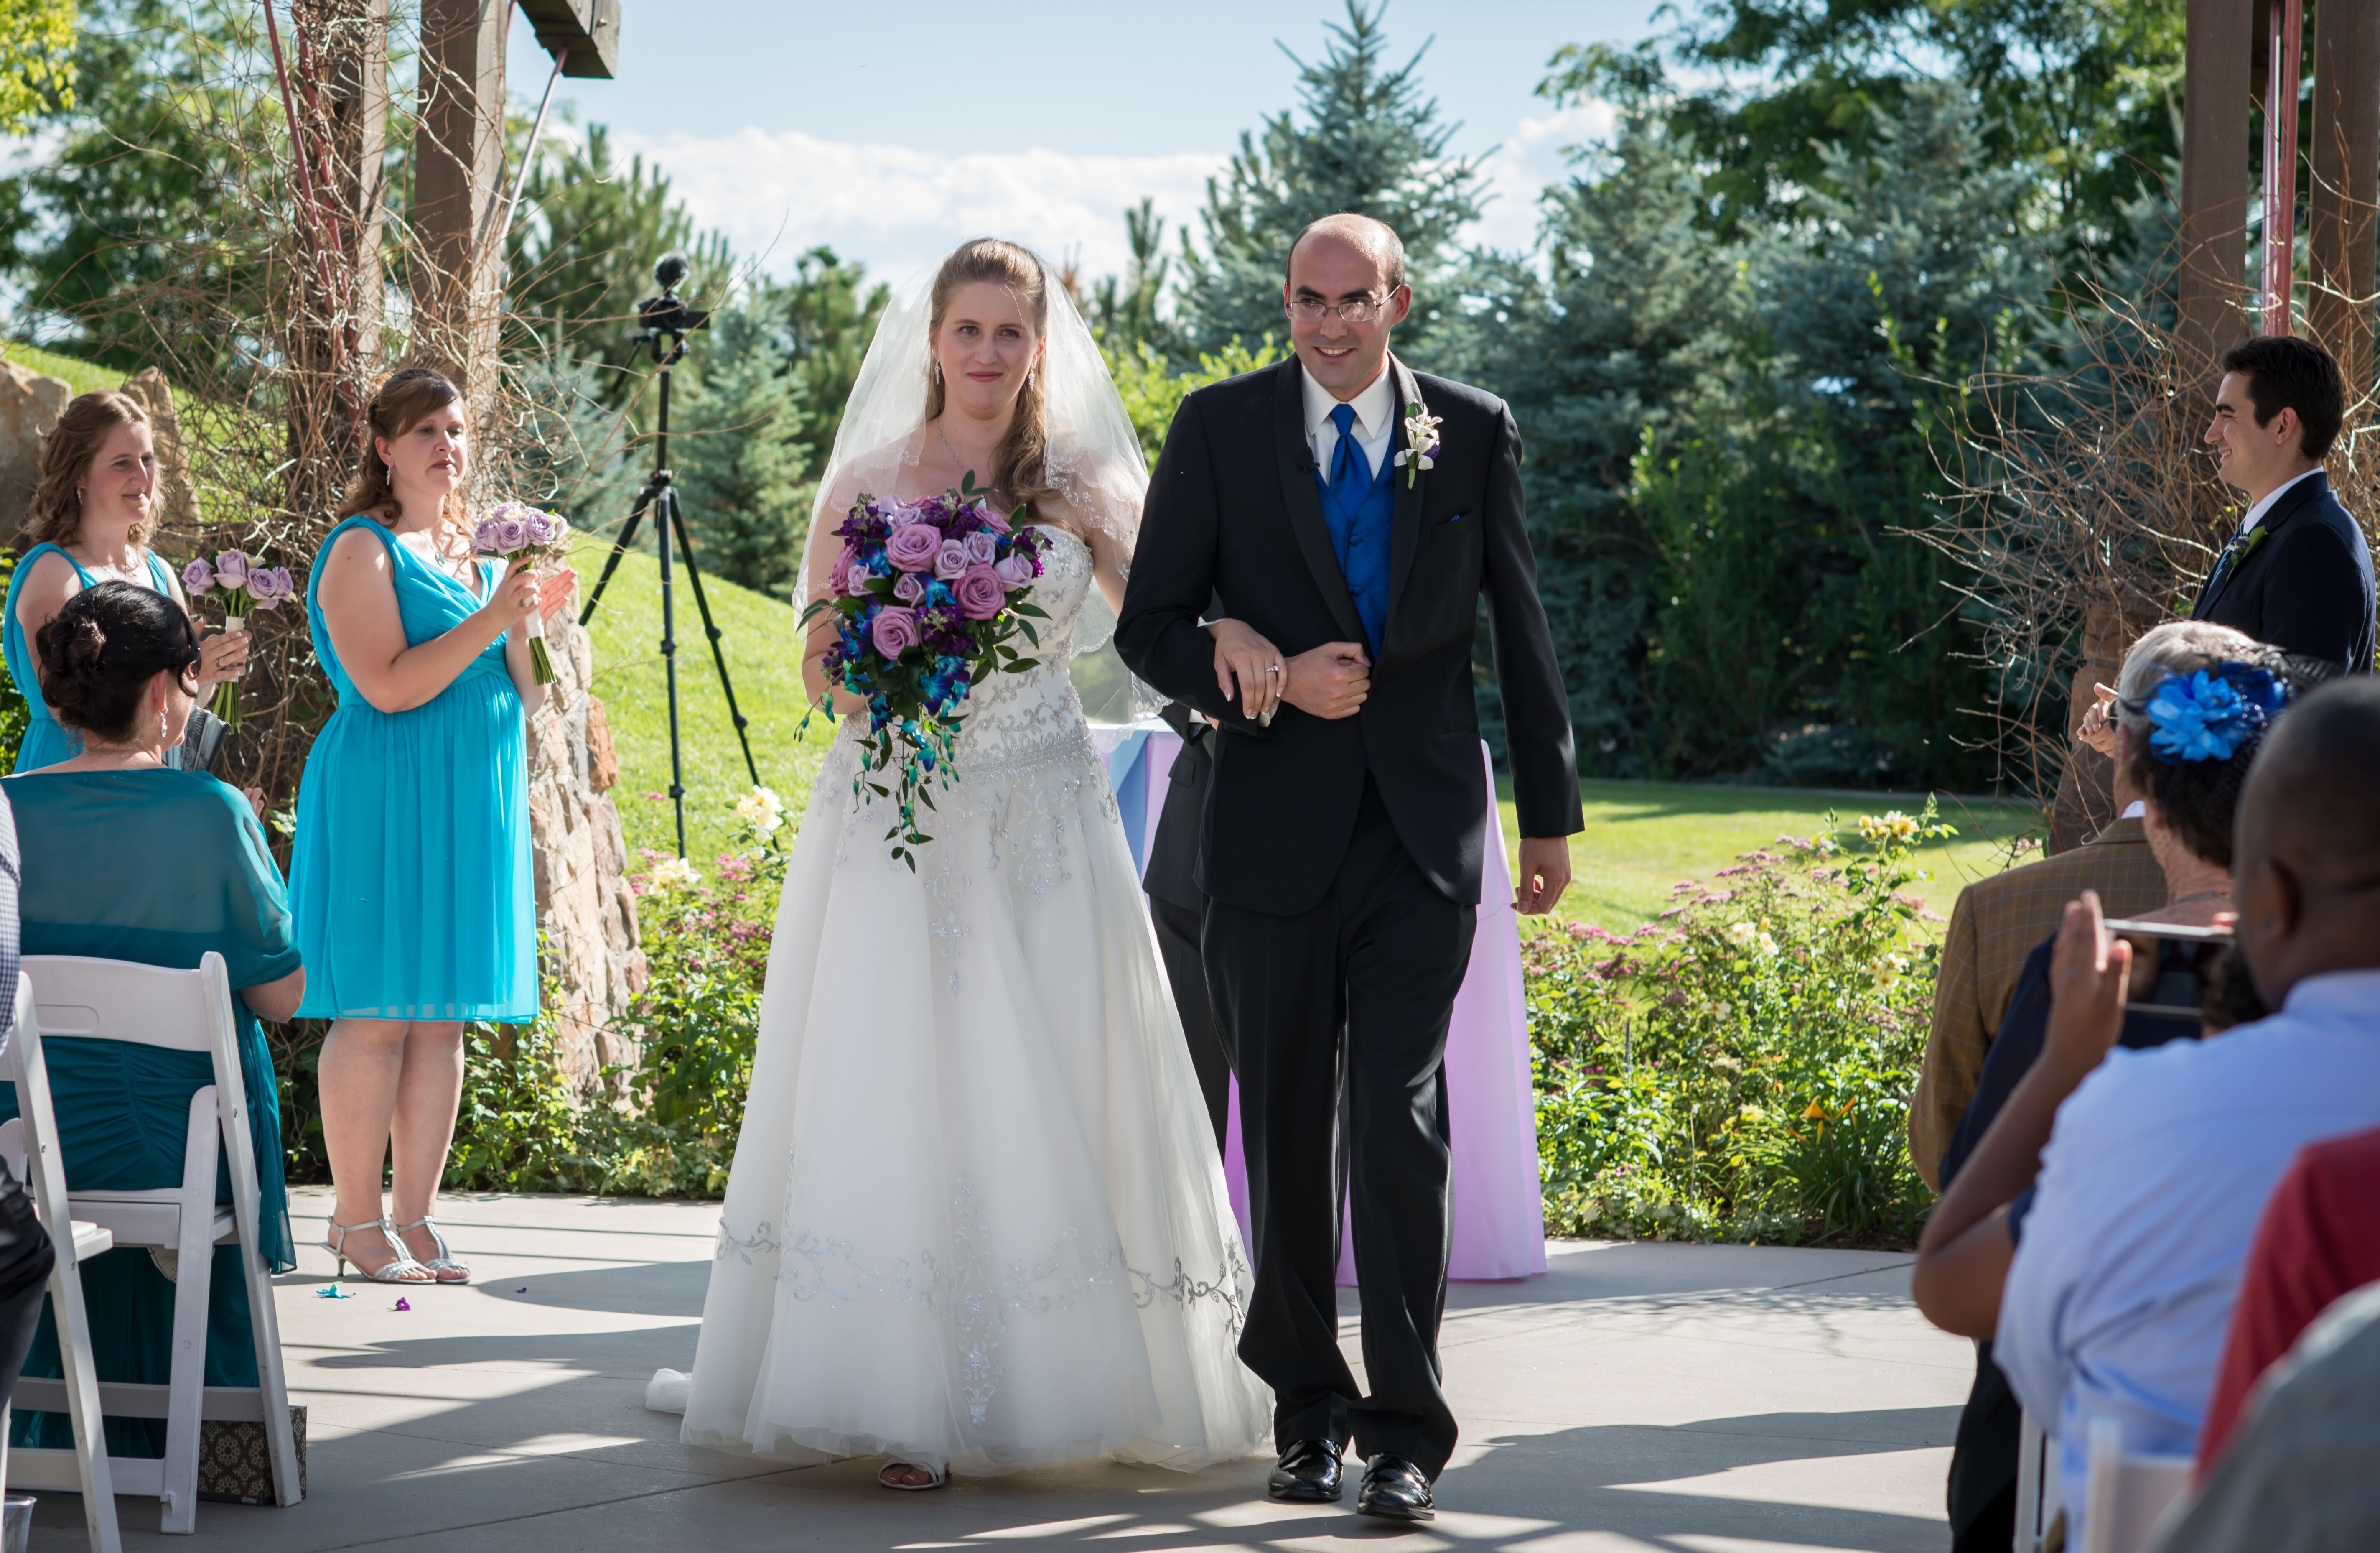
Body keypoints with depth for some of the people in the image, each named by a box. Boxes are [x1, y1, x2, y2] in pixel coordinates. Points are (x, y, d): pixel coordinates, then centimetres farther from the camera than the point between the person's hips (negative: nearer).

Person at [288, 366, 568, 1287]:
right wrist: (490, 622, -19)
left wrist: (532, 622, -2)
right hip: (384, 799, -7)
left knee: (444, 1018, 6)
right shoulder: (364, 551, -6)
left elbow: (523, 701, 16)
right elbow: (389, 686, -17)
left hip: (469, 808, 7)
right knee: (377, 1013, -7)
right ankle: (358, 1223, -1)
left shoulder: (477, 553, 16)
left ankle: (416, 1220, 11)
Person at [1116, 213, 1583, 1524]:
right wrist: (1274, 680, -15)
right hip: (1274, 825, 1)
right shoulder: (1220, 427, 2)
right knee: (1286, 1130, 9)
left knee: (1402, 1122, -9)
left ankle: (1406, 1428, -4)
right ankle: (1308, 1408, 22)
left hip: (1423, 826, -1)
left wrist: (1550, 813, 13)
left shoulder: (1474, 431, 5)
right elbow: (1150, 625, 3)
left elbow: (1520, 626, 11)